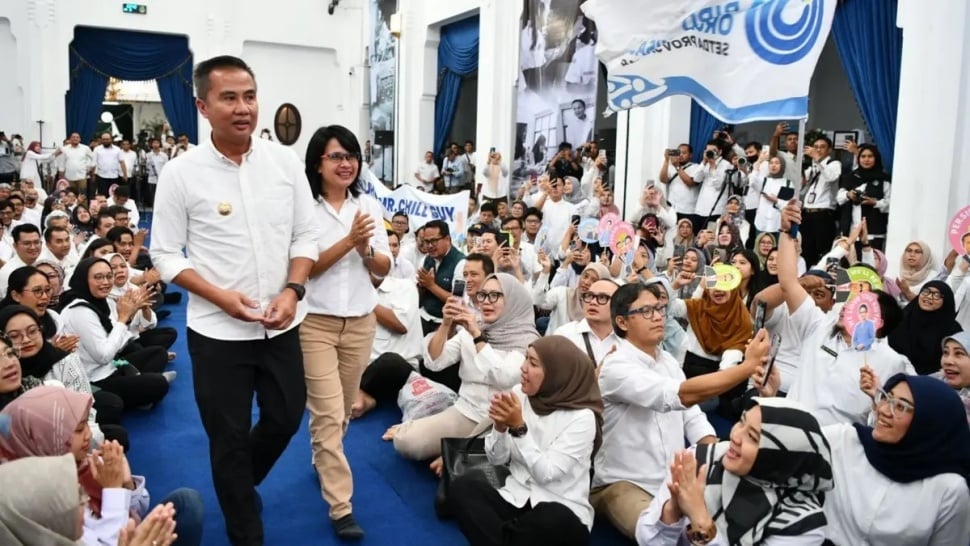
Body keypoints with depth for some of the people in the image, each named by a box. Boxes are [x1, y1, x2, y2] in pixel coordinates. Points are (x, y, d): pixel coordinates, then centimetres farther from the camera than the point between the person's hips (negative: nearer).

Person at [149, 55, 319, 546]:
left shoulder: (285, 161, -3)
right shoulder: (181, 173, -10)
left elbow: (305, 235, 3)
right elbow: (165, 254, -5)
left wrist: (292, 291, -12)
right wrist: (221, 296, -18)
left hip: (282, 325, 3)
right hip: (217, 331, -3)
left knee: (287, 418, 18)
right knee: (229, 437, 11)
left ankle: (242, 484, 50)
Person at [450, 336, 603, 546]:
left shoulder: (581, 417, -12)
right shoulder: (519, 394, 1)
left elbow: (545, 474, -18)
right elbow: (496, 460, 4)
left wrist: (518, 427, -22)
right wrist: (500, 427, -15)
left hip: (561, 513, -4)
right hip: (515, 501, 4)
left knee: (553, 518, -38)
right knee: (463, 486, -21)